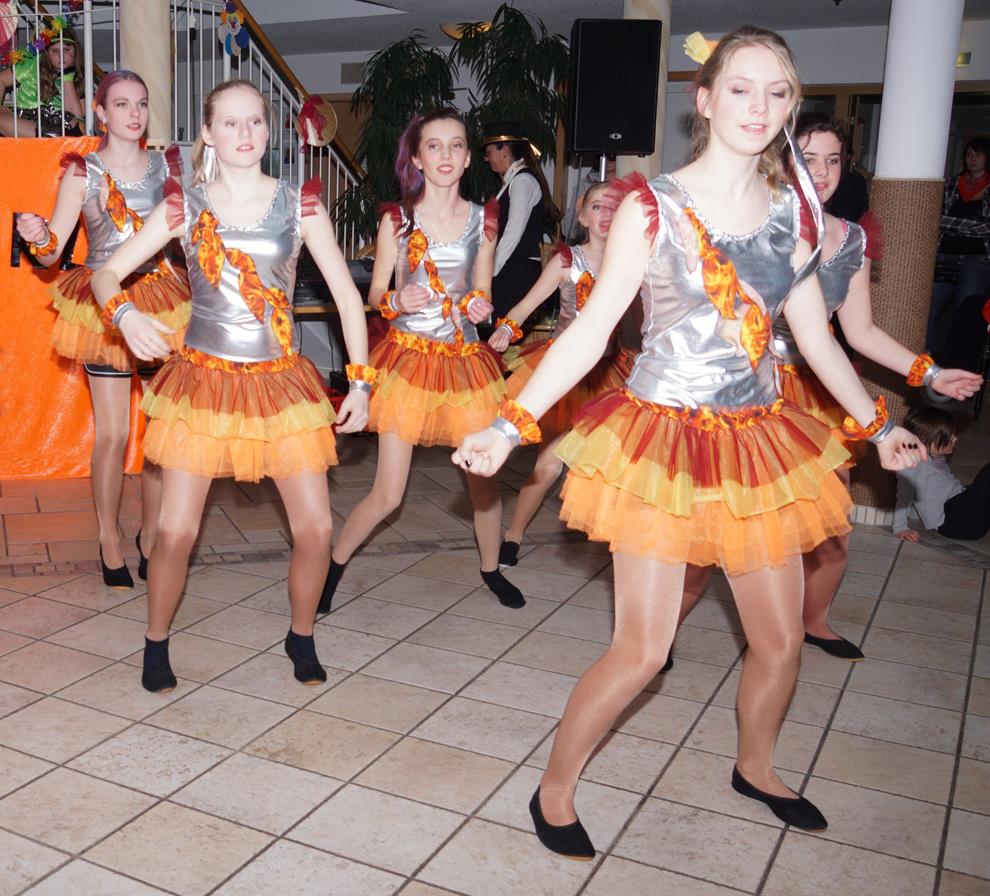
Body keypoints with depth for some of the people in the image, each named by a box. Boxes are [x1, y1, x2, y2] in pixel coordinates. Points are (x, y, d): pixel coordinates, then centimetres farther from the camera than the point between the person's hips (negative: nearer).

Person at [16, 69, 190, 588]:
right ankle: (109, 543, 16)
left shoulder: (166, 166, 7)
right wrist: (39, 239, -26)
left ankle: (150, 535, 18)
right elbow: (51, 254, -5)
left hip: (160, 302, 3)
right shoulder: (82, 172, -1)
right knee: (113, 432, -1)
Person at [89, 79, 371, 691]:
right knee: (177, 532, -3)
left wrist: (361, 382, -3)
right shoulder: (185, 206, 0)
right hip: (203, 381, -1)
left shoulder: (299, 204, 0)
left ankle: (302, 637, 25)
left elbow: (346, 294, 2)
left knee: (317, 529, -2)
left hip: (281, 383, 1)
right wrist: (125, 315, -20)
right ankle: (157, 643, 24)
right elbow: (106, 275, 3)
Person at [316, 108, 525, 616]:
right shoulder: (397, 219, -3)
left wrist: (480, 307, -9)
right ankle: (332, 567, 20)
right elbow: (375, 296, 1)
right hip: (408, 357, -3)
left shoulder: (482, 220, 4)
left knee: (483, 477, 8)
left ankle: (491, 569, 34)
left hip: (465, 359, 3)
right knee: (387, 495, -4)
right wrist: (397, 302, -20)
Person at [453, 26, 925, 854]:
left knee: (781, 639, 14)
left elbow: (816, 337, 14)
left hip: (758, 444, 5)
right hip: (663, 443, -5)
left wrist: (877, 424, 22)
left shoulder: (787, 211, 6)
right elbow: (592, 329, -12)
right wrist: (512, 423, -20)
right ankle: (554, 793, 19)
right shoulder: (653, 206, -9)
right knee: (641, 652, -4)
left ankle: (755, 768, 43)